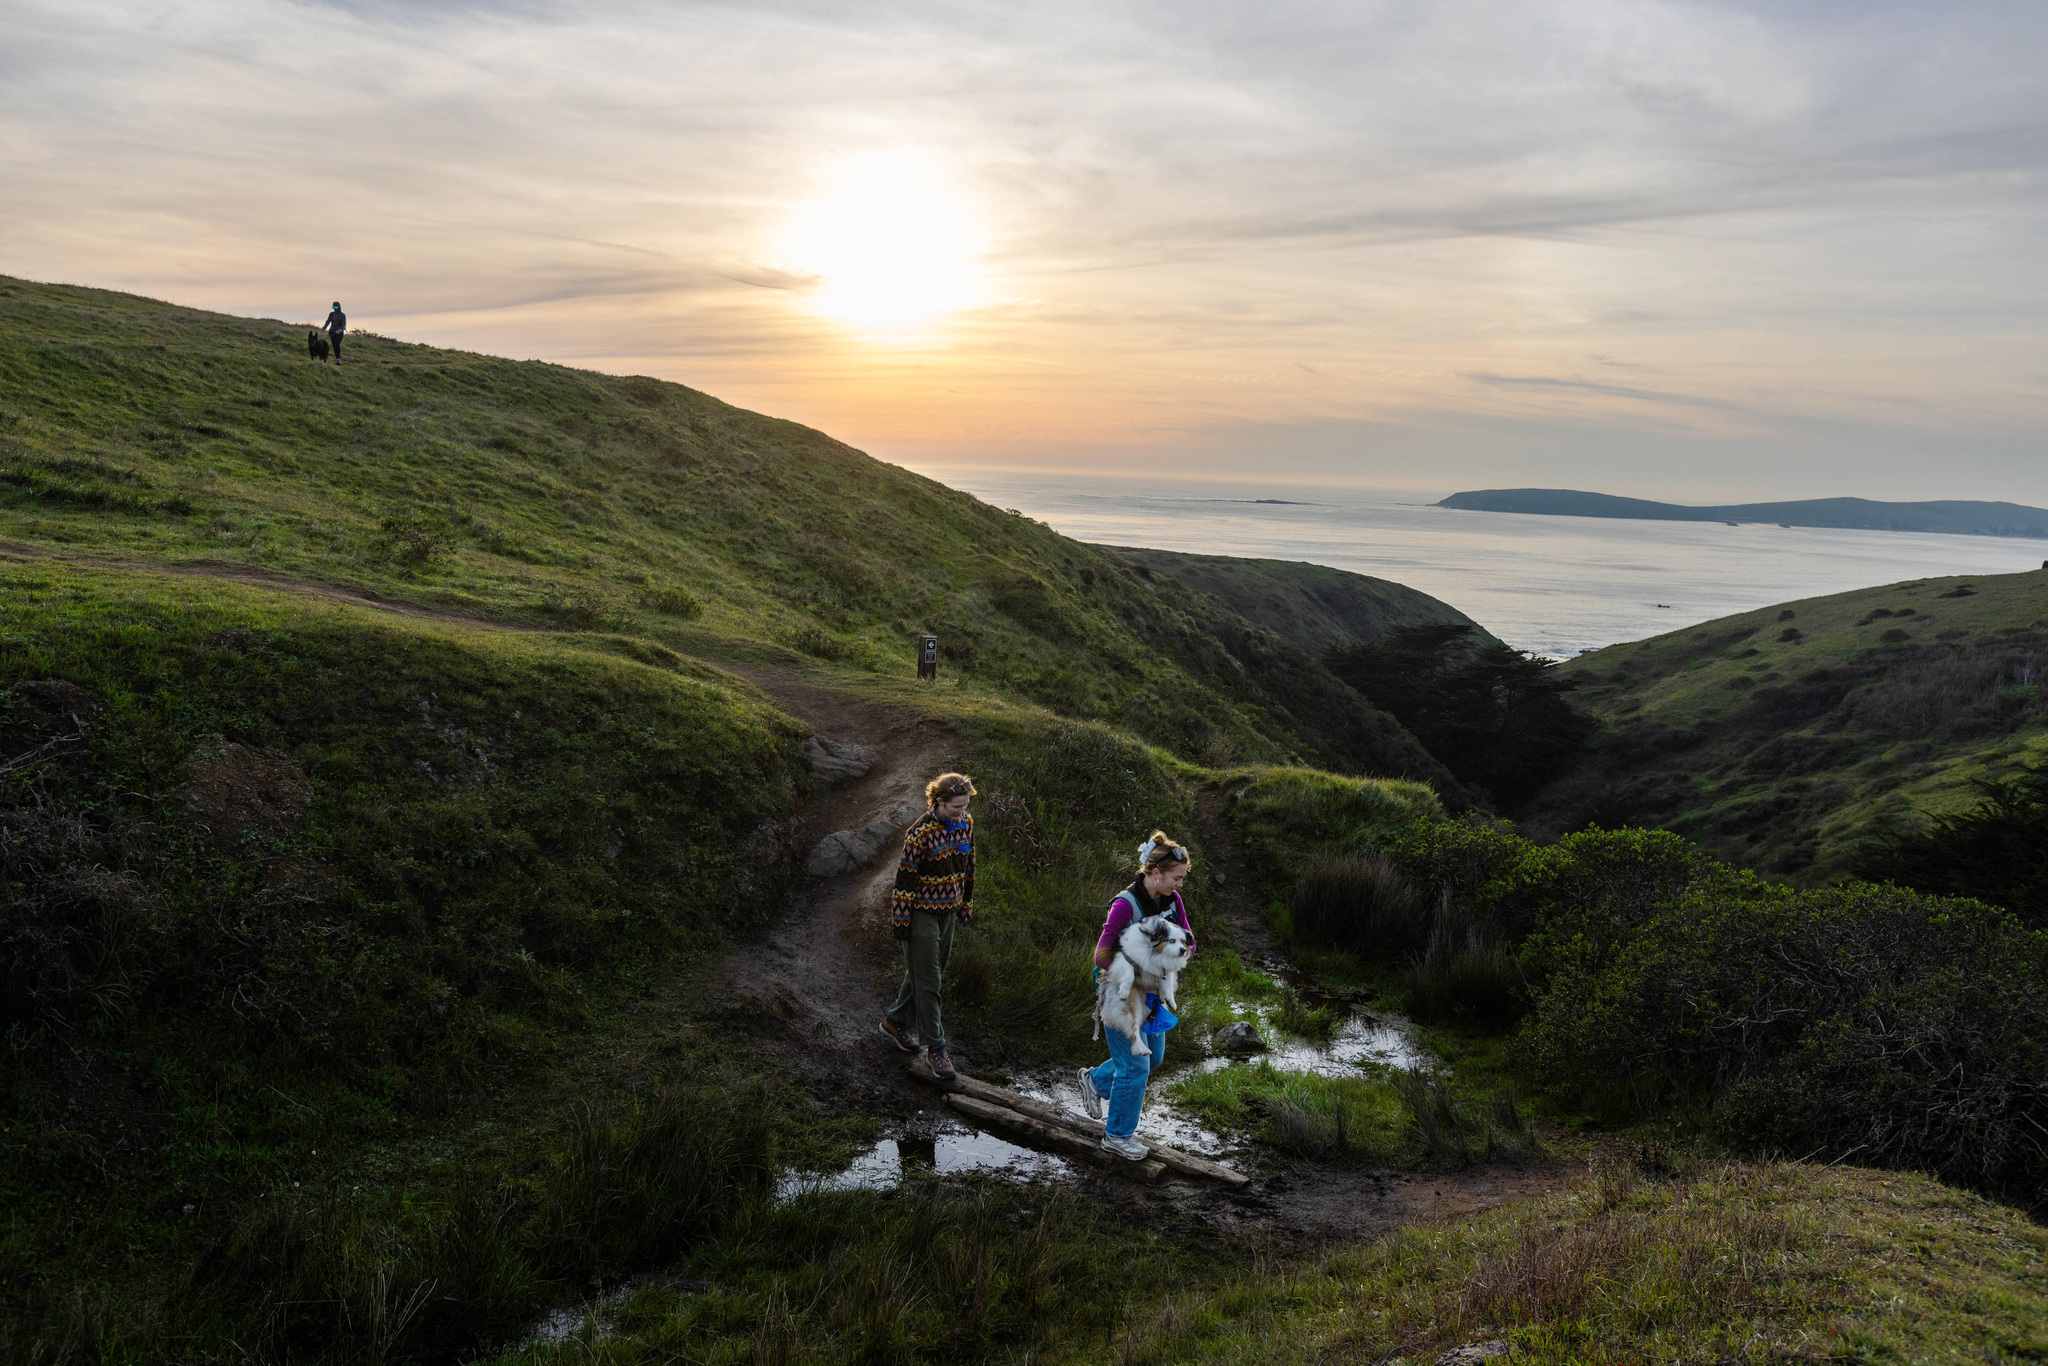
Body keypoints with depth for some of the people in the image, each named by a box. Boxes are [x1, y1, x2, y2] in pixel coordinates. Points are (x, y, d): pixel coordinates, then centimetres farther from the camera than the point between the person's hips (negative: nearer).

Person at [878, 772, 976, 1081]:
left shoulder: (965, 824, -1)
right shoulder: (920, 834, -23)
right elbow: (905, 878, -18)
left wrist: (966, 904, 17)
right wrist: (900, 921, -14)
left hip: (948, 910, 7)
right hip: (922, 913, -7)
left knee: (931, 971, 19)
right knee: (927, 981, -3)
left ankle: (896, 1021, 38)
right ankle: (935, 1050, 3)